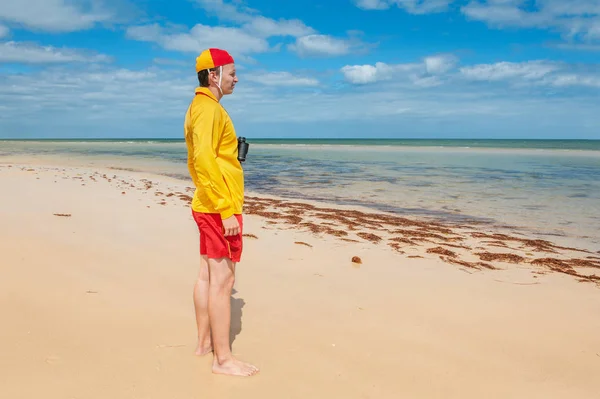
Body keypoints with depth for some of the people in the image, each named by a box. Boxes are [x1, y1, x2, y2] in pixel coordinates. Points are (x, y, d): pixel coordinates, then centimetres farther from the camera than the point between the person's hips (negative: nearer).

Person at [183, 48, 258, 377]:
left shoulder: (200, 107, 17)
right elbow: (204, 161, -25)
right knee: (223, 279, -6)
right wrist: (227, 211, -25)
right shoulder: (209, 108, -15)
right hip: (219, 209, -10)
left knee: (208, 275, 14)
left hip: (207, 206, 10)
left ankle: (204, 343, 25)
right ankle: (223, 359, 1)